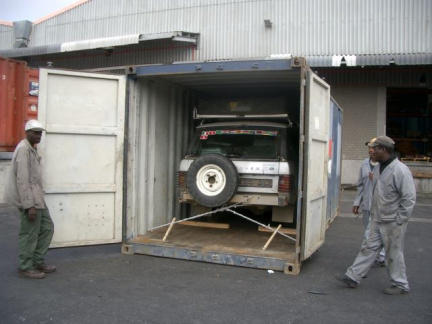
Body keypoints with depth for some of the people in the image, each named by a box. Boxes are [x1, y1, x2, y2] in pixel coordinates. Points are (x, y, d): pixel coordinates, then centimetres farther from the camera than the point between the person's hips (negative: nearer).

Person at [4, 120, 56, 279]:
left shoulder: (32, 148, 15)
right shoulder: (23, 149, -15)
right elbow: (22, 180, -21)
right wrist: (29, 205, -23)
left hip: (37, 198, 10)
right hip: (29, 199, -10)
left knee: (47, 228, 15)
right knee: (29, 234, 0)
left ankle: (38, 261, 26)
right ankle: (25, 268, 13)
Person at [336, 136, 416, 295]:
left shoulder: (400, 170, -20)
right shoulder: (379, 168, 7)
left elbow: (409, 198, -19)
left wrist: (399, 220, -17)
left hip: (392, 222, -8)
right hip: (377, 220, 8)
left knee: (394, 254, 6)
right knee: (369, 248, 12)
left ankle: (400, 285, 23)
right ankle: (353, 277, 17)